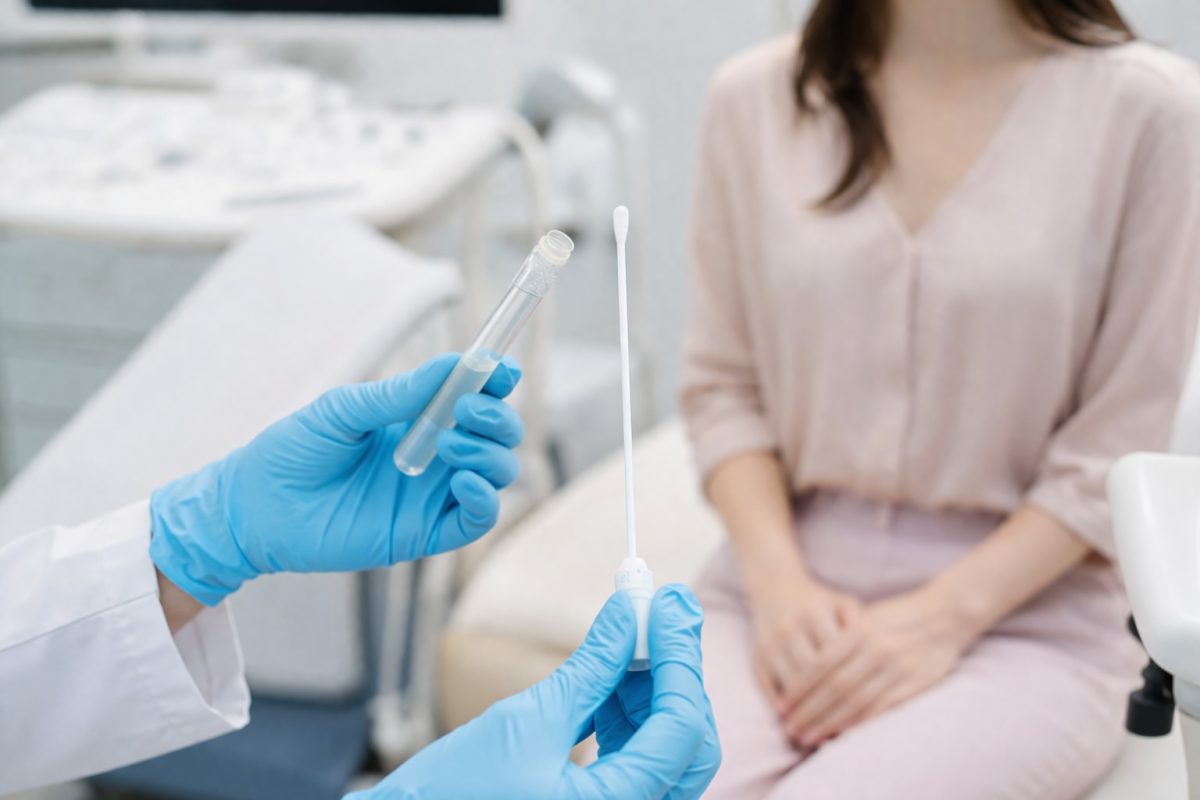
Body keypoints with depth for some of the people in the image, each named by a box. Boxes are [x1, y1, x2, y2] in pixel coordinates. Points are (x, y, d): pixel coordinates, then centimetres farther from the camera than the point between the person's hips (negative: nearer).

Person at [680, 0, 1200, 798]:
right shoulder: (755, 97, 5)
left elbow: (1116, 448, -4)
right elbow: (723, 383, 7)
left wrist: (944, 617, -12)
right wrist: (779, 580, -7)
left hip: (1024, 616, -2)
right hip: (785, 588, 3)